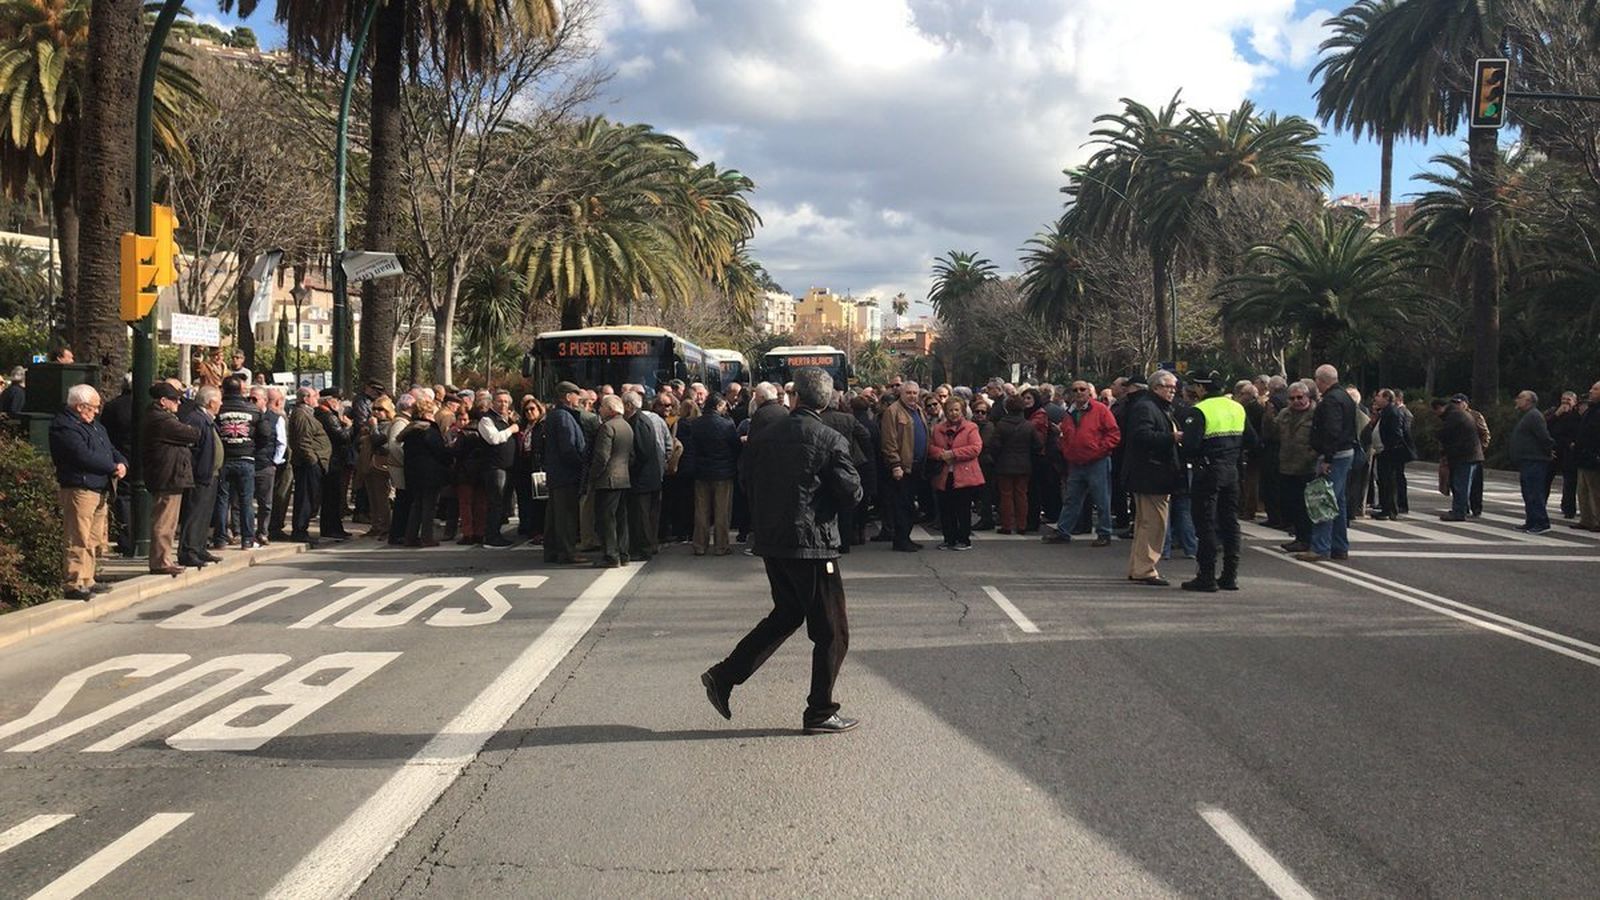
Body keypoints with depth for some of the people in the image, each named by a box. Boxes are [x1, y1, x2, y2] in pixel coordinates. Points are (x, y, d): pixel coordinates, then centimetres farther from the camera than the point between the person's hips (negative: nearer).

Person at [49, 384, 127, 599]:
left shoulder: (95, 426, 21)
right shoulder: (64, 427, -11)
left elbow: (110, 450, 19)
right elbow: (84, 456, -20)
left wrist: (122, 464, -4)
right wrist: (113, 468, -11)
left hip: (99, 490, 10)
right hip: (78, 490, -10)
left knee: (95, 539, 14)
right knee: (79, 540, -9)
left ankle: (87, 581, 22)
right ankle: (75, 585, -7)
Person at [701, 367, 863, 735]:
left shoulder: (764, 437, 4)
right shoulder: (831, 441, -11)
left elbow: (749, 484, 11)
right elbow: (852, 493, -10)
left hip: (770, 541, 6)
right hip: (812, 544, -6)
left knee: (787, 614, 24)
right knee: (831, 631, 7)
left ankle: (725, 676, 18)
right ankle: (820, 713, 11)